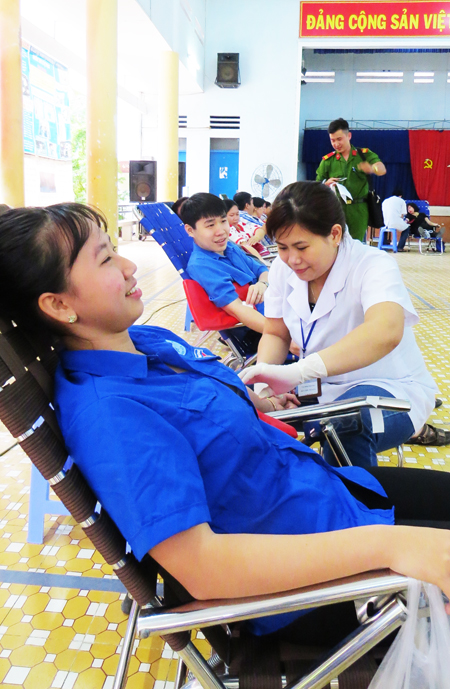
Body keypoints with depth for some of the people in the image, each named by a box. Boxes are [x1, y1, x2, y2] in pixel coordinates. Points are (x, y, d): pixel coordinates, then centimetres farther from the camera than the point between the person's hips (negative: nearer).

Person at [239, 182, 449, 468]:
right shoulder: (283, 268, -5)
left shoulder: (373, 265, -23)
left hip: (391, 389, -7)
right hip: (323, 385, 7)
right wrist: (264, 374, -19)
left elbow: (384, 332, -43)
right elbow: (275, 334, 4)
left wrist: (297, 371, -55)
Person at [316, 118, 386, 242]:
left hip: (359, 210, 0)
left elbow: (382, 170, -9)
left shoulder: (364, 154, 9)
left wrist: (372, 168, -33)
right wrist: (326, 184, -10)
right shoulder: (327, 160, 11)